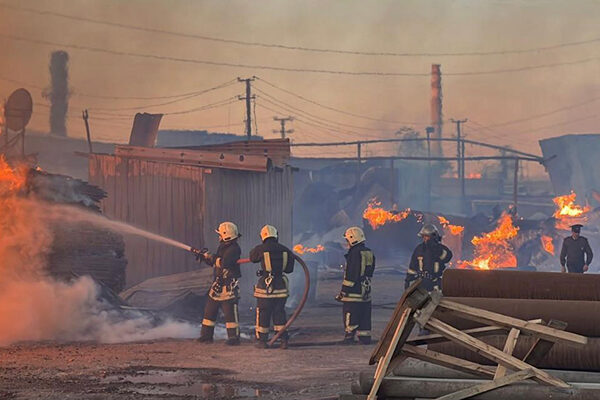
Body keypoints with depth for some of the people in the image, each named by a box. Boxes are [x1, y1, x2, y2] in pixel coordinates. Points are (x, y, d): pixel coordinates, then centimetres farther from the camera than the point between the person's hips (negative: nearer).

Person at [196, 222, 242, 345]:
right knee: (210, 310, 11)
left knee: (230, 312, -7)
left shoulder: (234, 249, -16)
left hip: (228, 287, -9)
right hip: (217, 284, 9)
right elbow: (214, 263, 22)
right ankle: (206, 335, 18)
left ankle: (234, 337, -3)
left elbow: (222, 263, -28)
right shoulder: (223, 247, 14)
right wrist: (205, 257, 7)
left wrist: (209, 256, -17)